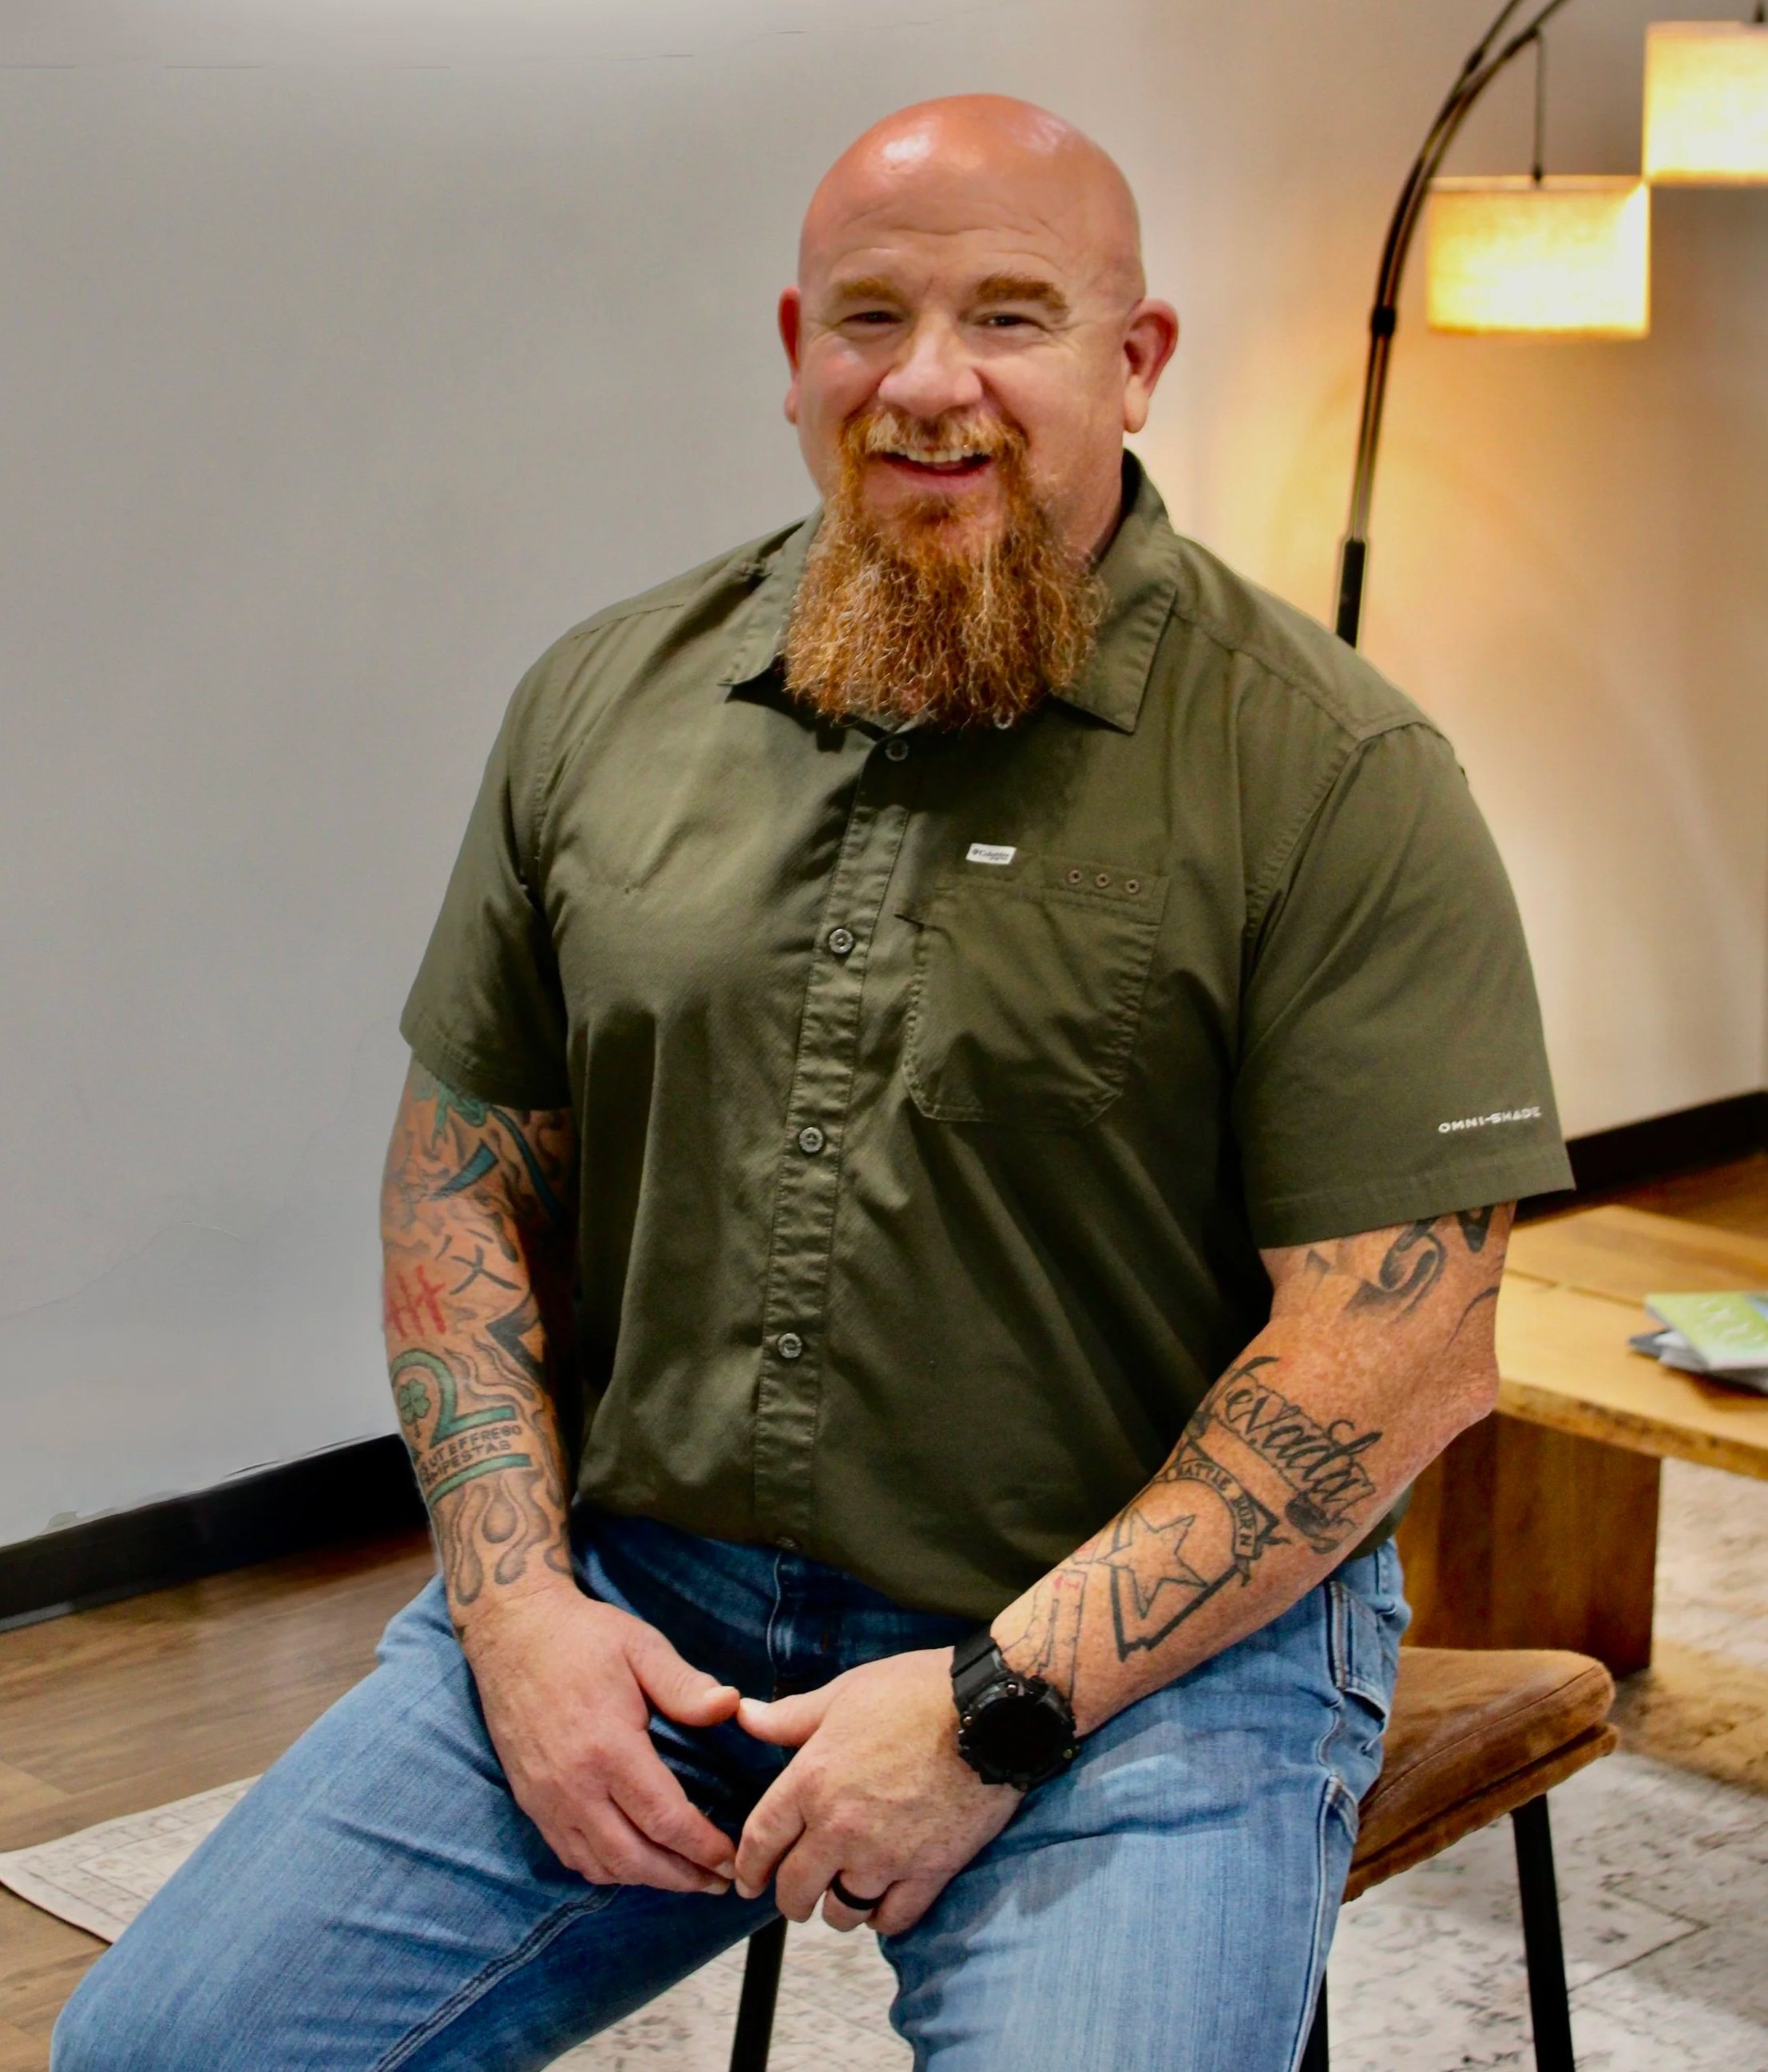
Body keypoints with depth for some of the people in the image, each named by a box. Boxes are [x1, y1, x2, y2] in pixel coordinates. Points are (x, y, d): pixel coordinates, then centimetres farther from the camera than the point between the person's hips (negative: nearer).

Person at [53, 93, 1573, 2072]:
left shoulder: (1330, 775, -8)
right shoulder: (602, 700, 7)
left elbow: (1402, 1342, -12)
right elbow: (463, 1174, 12)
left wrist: (1002, 1701, -16)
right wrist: (519, 1601, -2)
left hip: (1149, 1635, -3)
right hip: (635, 1587, 4)